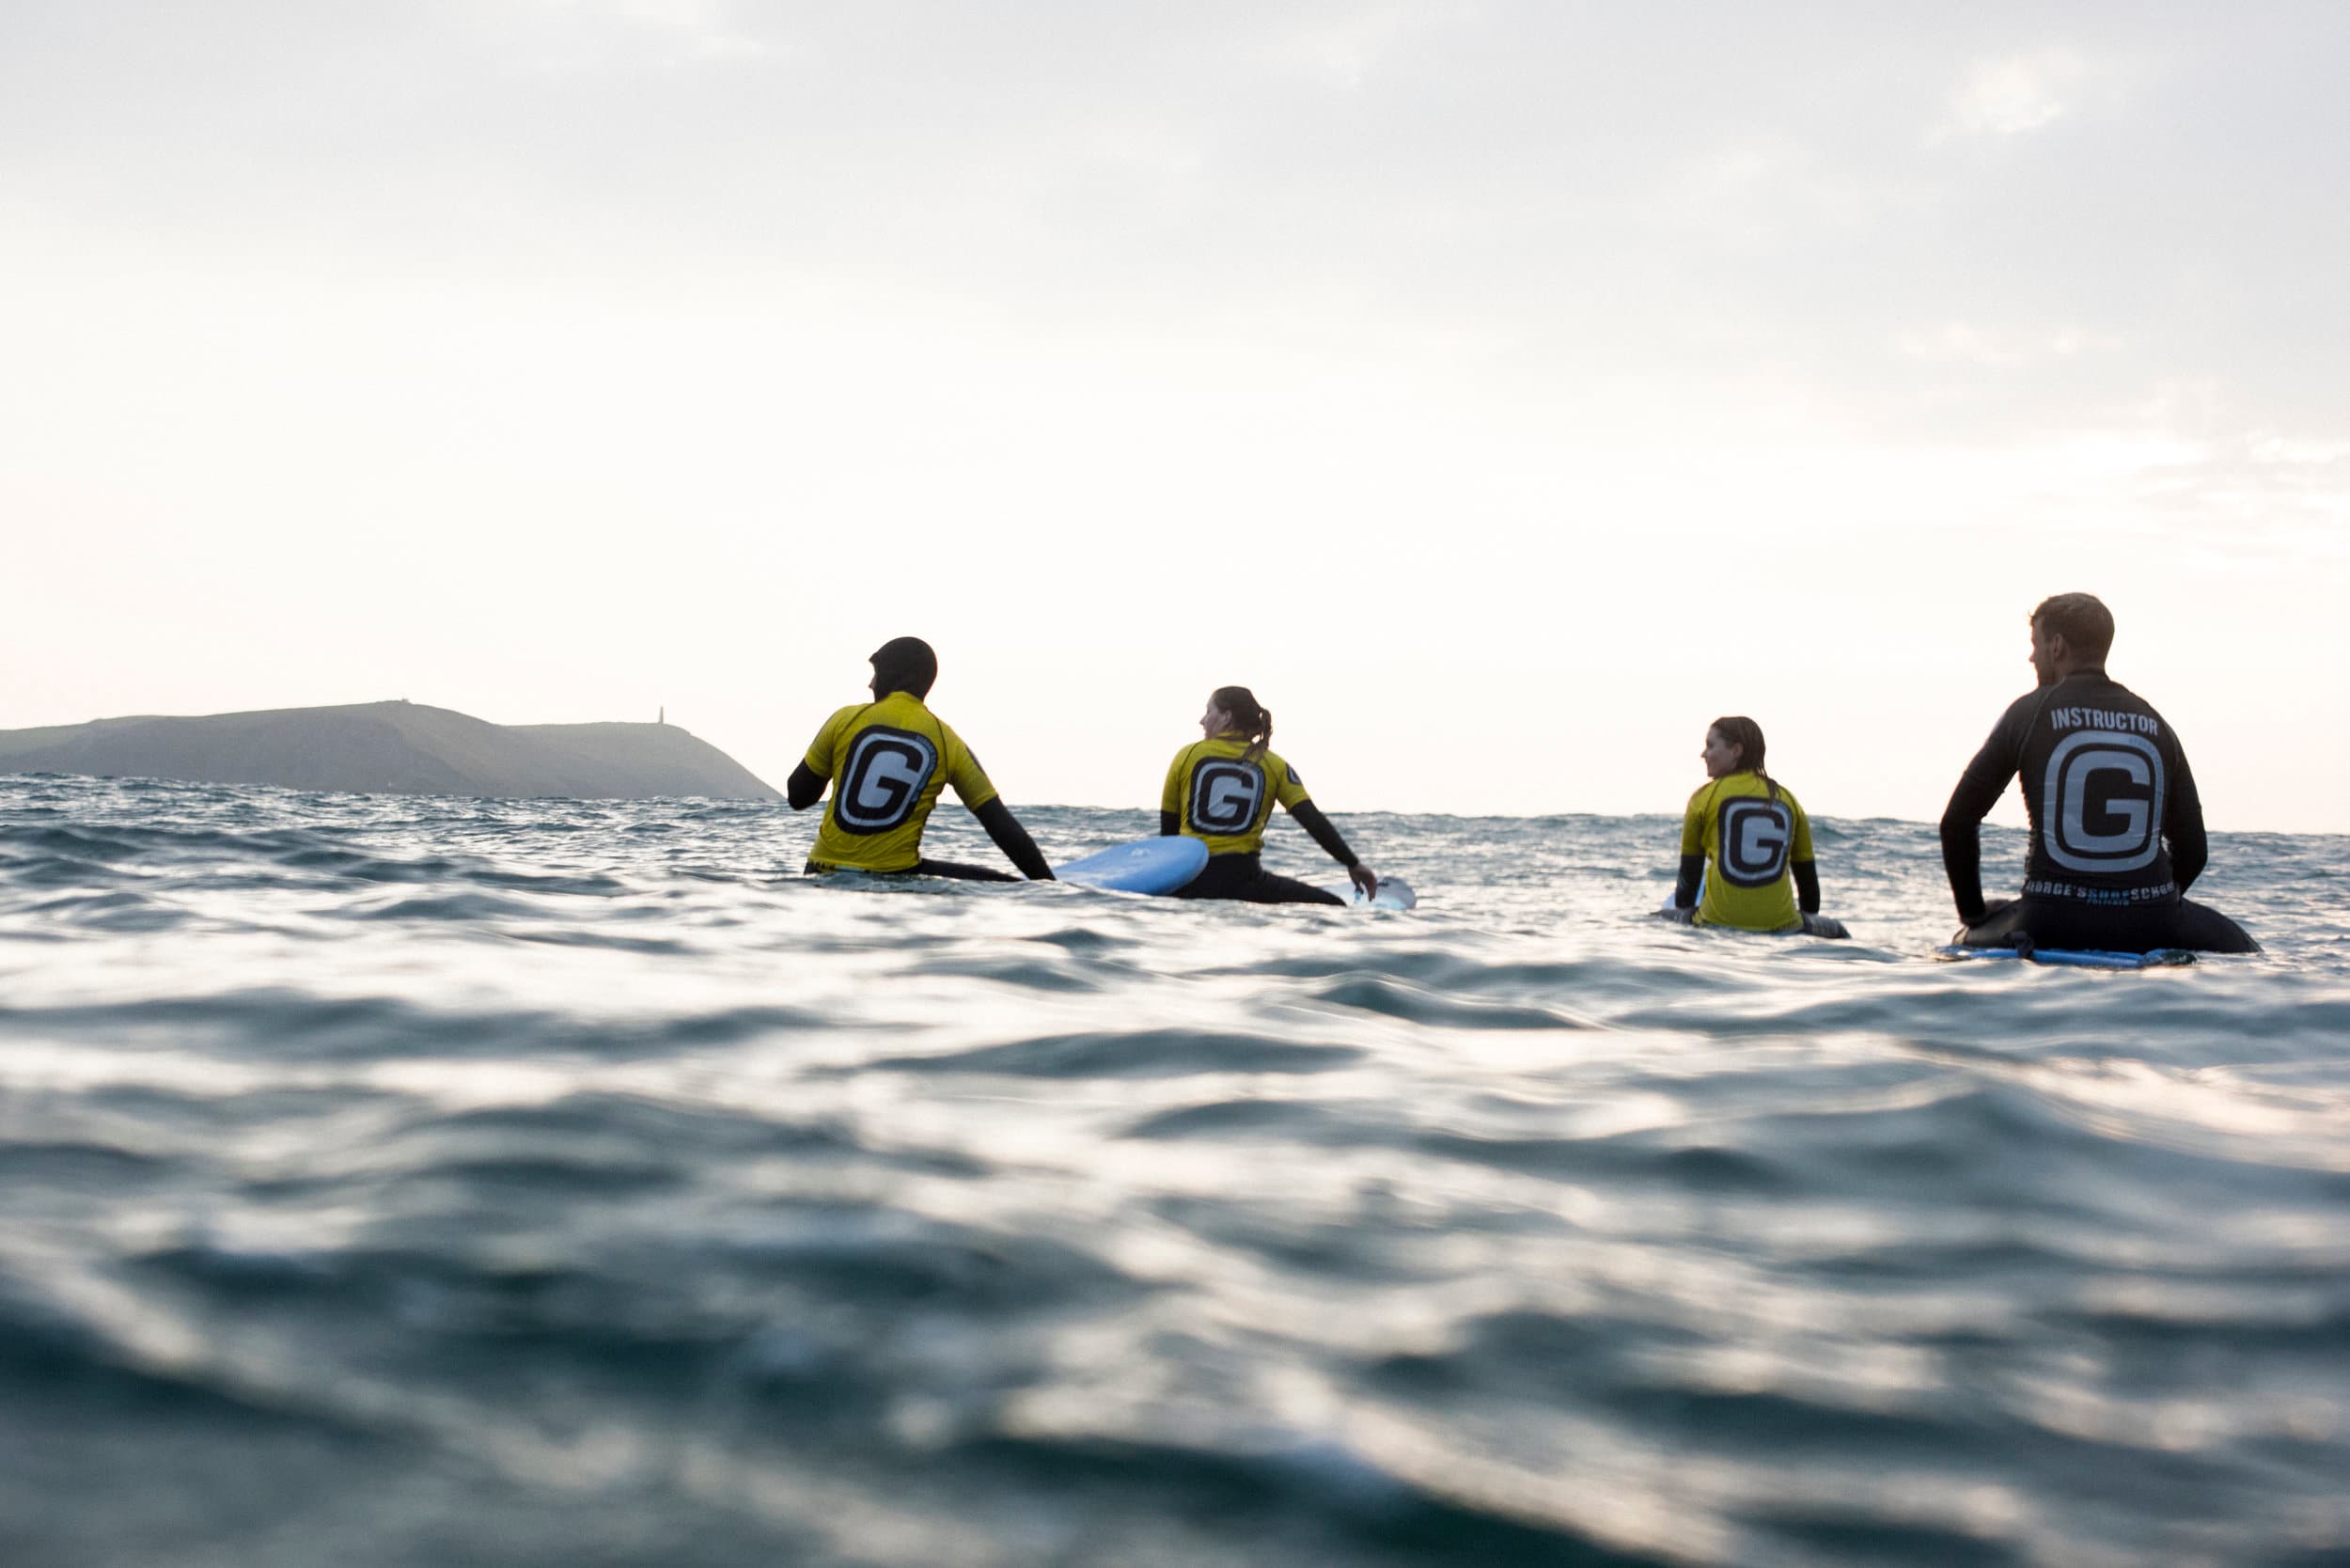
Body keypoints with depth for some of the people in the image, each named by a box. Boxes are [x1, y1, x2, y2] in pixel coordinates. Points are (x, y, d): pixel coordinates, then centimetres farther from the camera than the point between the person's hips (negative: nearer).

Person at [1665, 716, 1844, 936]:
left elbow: (1689, 871, 8)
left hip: (1719, 920, -4)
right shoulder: (1787, 799, 14)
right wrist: (1808, 921, 32)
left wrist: (1684, 910, 24)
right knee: (1834, 928, 30)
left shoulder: (1705, 796, 5)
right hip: (1779, 924, 4)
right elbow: (1807, 874, 19)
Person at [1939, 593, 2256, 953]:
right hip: (2147, 927, 2)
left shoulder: (2028, 713, 1)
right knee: (2240, 949, 28)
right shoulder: (2156, 726, 8)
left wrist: (1973, 915, 14)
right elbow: (2193, 849, 10)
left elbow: (1957, 822, 3)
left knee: (1970, 939, 29)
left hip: (2050, 926, -1)